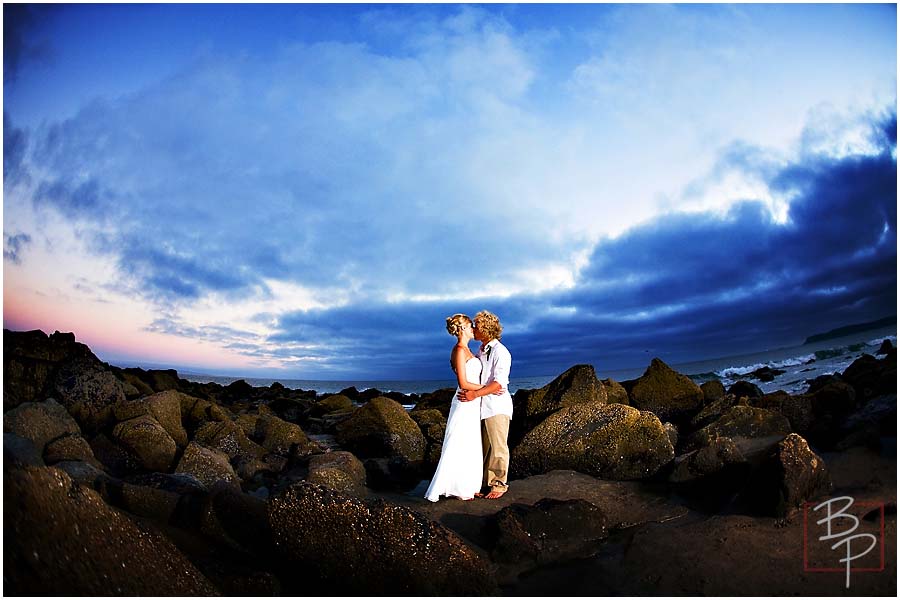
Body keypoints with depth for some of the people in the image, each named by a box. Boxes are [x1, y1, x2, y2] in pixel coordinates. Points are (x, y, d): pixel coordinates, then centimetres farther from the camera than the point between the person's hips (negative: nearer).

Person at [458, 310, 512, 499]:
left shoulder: (500, 352, -12)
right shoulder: (481, 350, 14)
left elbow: (499, 383, -20)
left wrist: (475, 394, -27)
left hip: (497, 407, -7)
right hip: (482, 406, 7)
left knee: (498, 447, 2)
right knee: (484, 447, 11)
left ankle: (499, 484, 14)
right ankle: (486, 483, 20)